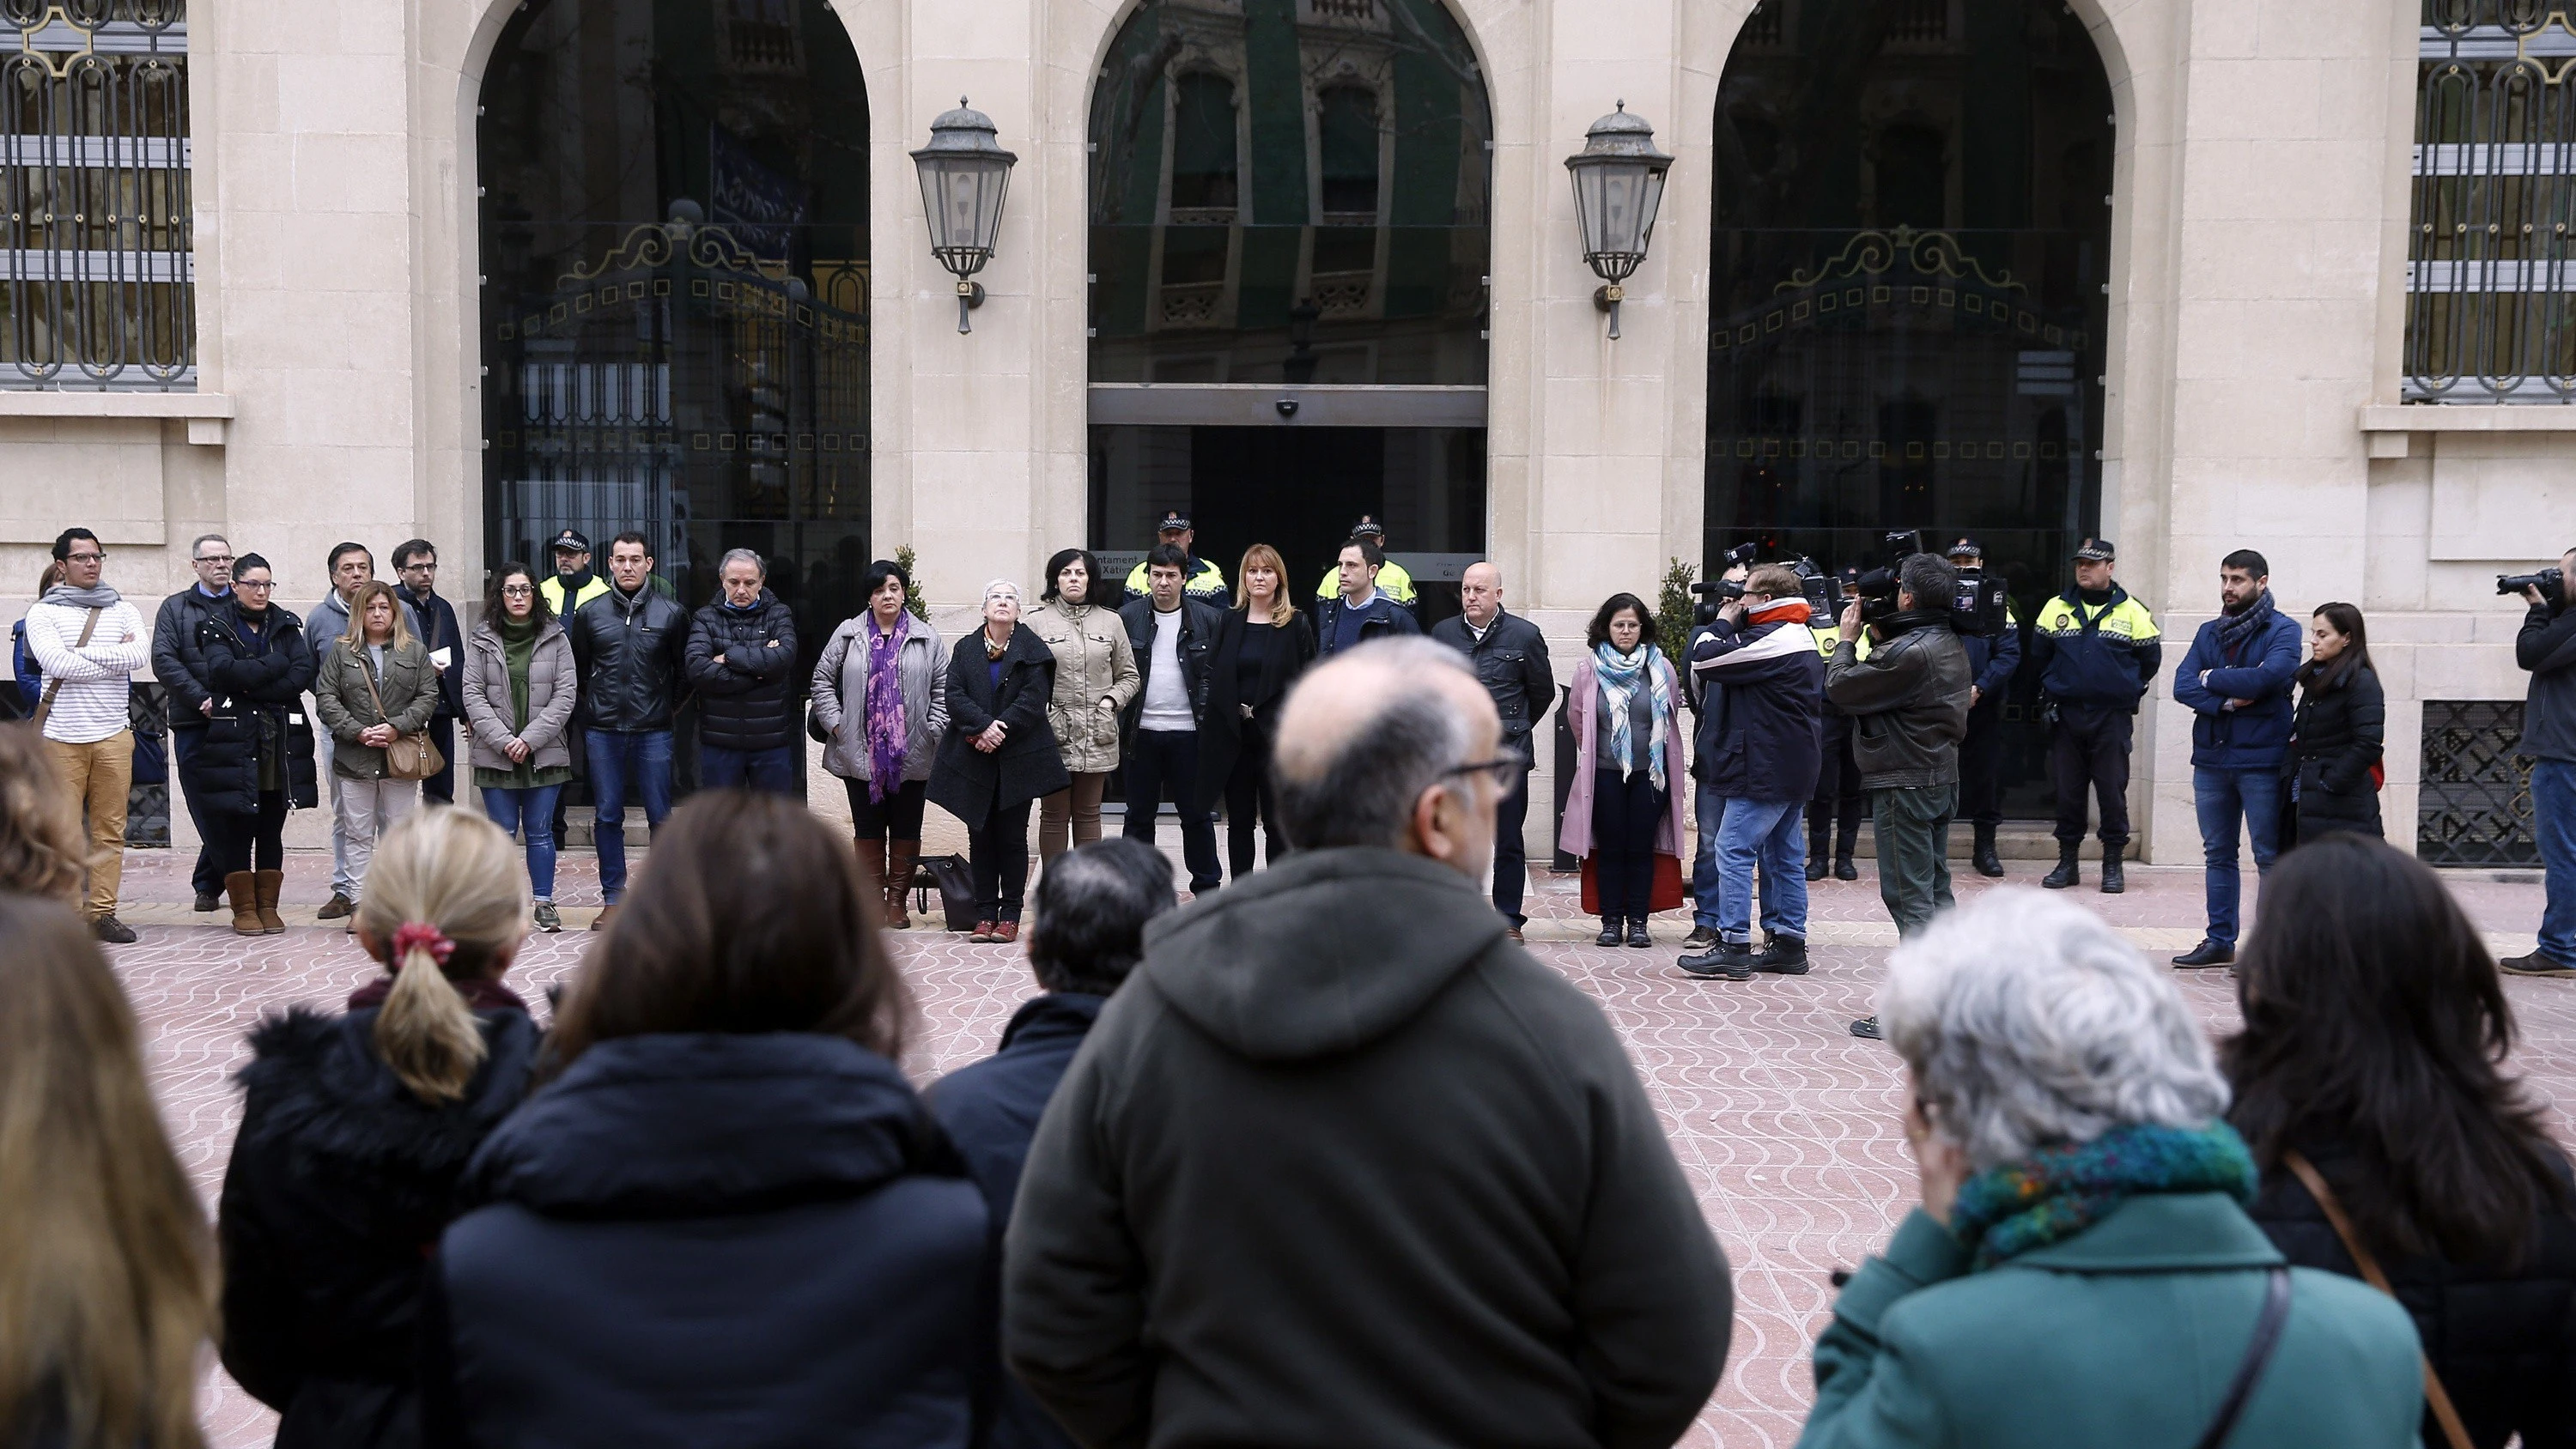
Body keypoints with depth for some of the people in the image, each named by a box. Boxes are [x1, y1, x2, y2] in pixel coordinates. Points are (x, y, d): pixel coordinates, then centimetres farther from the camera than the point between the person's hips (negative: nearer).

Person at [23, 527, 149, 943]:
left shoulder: (123, 611, 13)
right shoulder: (44, 613, 4)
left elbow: (141, 655, -6)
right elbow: (56, 663, -12)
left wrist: (82, 653, -8)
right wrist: (114, 657, -6)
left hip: (113, 734, 2)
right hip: (62, 736, -2)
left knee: (110, 828, 2)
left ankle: (102, 911, 7)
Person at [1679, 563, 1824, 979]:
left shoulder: (1770, 639, -16)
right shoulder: (1800, 638, 17)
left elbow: (1705, 660, -18)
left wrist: (1724, 623, -2)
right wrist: (1732, 626, 11)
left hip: (1765, 768, -11)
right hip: (1794, 768, 11)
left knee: (1734, 851, -9)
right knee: (1785, 856, 13)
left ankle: (1734, 947, -10)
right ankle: (1789, 944, 16)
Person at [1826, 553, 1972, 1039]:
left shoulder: (1908, 652, -21)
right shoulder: (1951, 647, 11)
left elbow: (1841, 688, -15)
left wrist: (1848, 640, 1)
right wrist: (1878, 637, 11)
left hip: (1905, 785, -10)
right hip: (1941, 779, 10)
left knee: (1909, 894, -7)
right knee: (1935, 890, 15)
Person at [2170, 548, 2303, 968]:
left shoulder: (2283, 631, -4)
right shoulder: (2209, 632, 12)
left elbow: (2267, 677, -21)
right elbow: (2183, 685, 0)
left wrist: (2212, 678, -7)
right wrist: (2227, 701, -16)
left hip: (2261, 759, -6)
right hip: (2211, 759, 6)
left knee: (2270, 857, 0)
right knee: (2218, 854, 12)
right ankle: (2220, 940, 19)